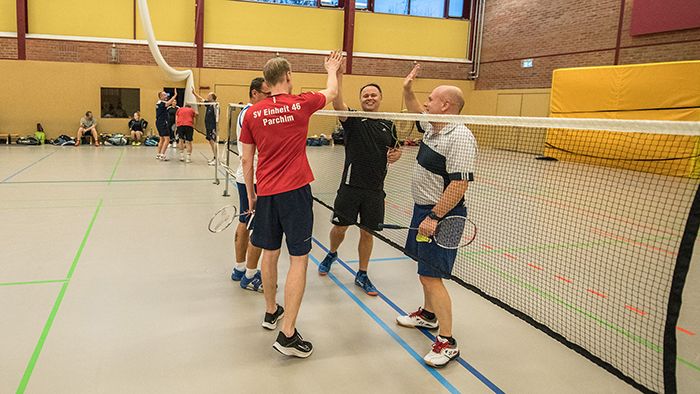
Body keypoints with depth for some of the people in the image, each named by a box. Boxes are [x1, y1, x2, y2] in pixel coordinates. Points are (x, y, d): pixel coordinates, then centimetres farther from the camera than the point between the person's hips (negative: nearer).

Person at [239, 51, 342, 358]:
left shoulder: (252, 114, 2)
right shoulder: (301, 104, -4)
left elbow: (246, 160, 6)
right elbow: (331, 92, 17)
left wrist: (250, 194, 18)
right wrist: (332, 69, 37)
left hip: (265, 193, 4)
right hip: (295, 191, -4)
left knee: (270, 253, 18)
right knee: (299, 259, -1)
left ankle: (271, 312, 36)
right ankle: (287, 334, -2)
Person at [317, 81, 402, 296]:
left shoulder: (389, 126, 9)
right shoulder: (353, 120, -3)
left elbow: (395, 148, 24)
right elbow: (337, 102, -22)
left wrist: (396, 154, 0)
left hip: (375, 190, 3)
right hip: (350, 186, -2)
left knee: (367, 232, 10)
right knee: (340, 227, 8)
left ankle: (362, 275, 26)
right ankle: (332, 254, 41)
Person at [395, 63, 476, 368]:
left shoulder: (459, 137, -22)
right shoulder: (432, 127, 8)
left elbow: (459, 184, -27)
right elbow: (414, 110, 30)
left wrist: (434, 217, -27)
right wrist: (407, 89, 13)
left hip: (442, 215, -10)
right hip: (423, 209, 10)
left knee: (431, 277, -9)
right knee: (425, 270, 23)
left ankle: (447, 342, 2)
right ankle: (428, 315, 43)